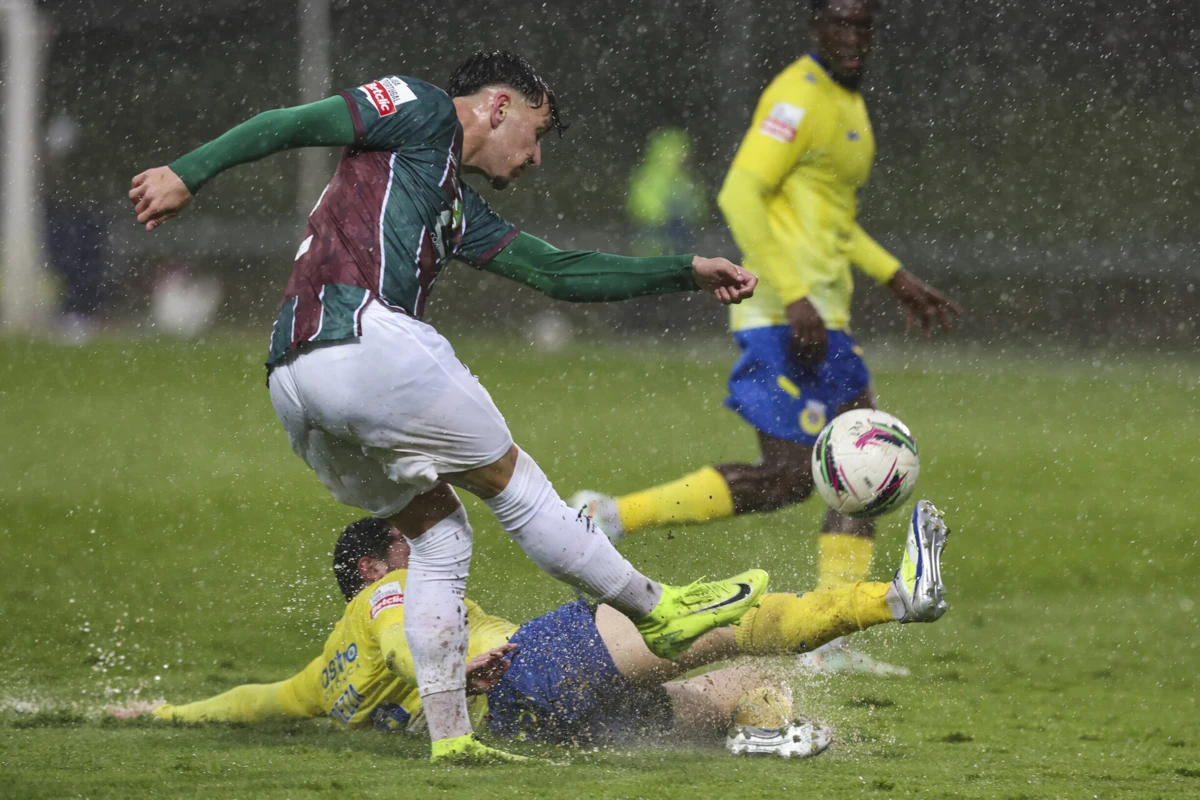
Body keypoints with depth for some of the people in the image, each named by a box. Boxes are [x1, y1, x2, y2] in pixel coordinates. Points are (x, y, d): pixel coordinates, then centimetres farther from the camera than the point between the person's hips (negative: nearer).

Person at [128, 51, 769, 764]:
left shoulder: (459, 207, 32)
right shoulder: (423, 110, 7)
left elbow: (555, 272, 34)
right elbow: (292, 124, -2)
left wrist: (686, 272, 34)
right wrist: (188, 174, -12)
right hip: (364, 340, -10)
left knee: (440, 533, 16)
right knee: (508, 478, 5)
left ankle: (450, 739, 12)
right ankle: (659, 610, 17)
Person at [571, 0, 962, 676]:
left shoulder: (848, 101, 19)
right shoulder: (799, 99, -12)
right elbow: (740, 195, -21)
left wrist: (900, 282, 26)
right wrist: (793, 298, -25)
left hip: (821, 315, 10)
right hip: (785, 311, -10)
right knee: (787, 479, -15)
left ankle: (833, 644, 11)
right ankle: (611, 517, -10)